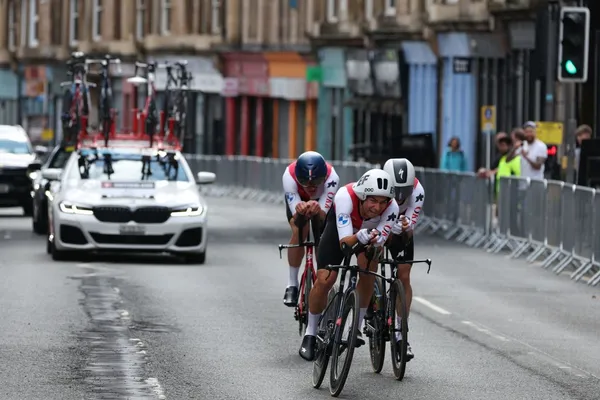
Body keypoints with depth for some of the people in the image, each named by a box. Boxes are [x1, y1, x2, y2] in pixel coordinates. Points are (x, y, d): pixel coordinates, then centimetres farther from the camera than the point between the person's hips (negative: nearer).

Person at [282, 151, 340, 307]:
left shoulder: (331, 177, -41)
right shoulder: (289, 175, -41)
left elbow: (323, 214, -42)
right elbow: (295, 217, -40)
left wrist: (317, 210, -65)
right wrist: (300, 211, -63)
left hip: (321, 202, 1)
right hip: (298, 200, -1)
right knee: (299, 232, -26)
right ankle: (292, 284, -13)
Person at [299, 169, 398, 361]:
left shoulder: (391, 208, -37)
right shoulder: (345, 197, -42)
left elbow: (379, 243, -37)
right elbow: (344, 242, -44)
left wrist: (376, 241, -60)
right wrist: (359, 238, -65)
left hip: (371, 229, 2)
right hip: (340, 225, -2)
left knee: (368, 270, -22)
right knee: (324, 280, -12)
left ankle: (357, 327, -3)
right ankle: (310, 333, 8)